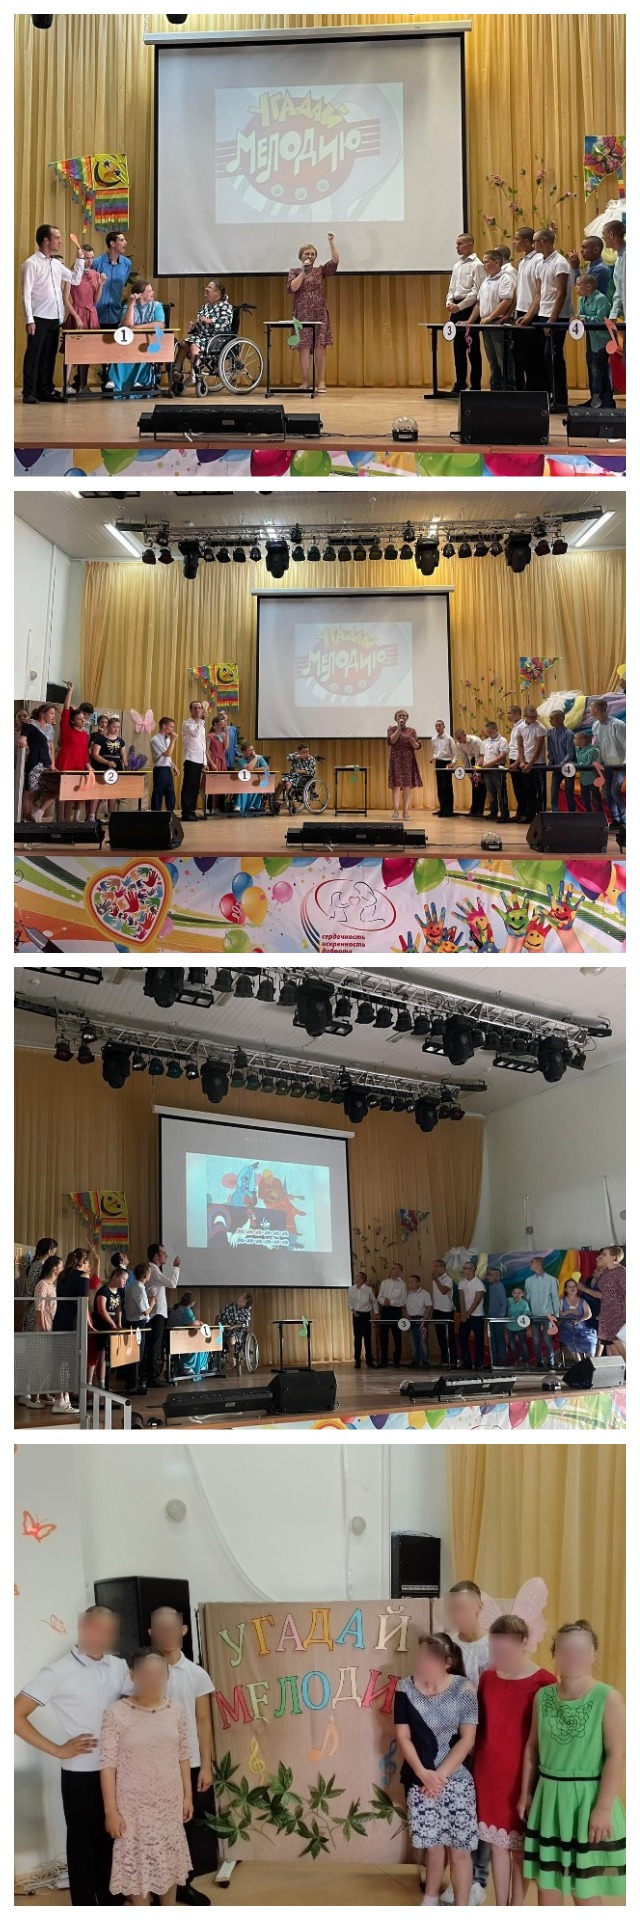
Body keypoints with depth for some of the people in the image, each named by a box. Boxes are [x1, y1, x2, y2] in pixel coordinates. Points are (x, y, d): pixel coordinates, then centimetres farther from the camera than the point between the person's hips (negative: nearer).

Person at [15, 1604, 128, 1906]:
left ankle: (110, 1904, 30)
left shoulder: (119, 1667, 1)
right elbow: (16, 1715, -14)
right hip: (80, 1774, -5)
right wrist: (58, 1750, -13)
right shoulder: (58, 1672, -14)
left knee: (112, 1839, 15)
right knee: (82, 1842, 6)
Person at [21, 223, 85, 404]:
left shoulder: (57, 264, 13)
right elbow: (26, 293, -12)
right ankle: (29, 393, -1)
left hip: (55, 318, 7)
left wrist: (80, 258, 13)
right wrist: (29, 319, -18)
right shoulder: (31, 264, -9)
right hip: (39, 318, -7)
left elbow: (75, 280, 21)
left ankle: (46, 390, 17)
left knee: (49, 355, 10)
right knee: (34, 355, -3)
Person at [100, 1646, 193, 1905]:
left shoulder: (176, 1710, -1)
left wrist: (187, 1796, 8)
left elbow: (183, 1756, 7)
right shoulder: (116, 1713, -14)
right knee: (137, 1863, 4)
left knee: (169, 1860, 15)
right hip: (133, 1806, -4)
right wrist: (111, 1810, -14)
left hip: (169, 1803, 4)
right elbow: (108, 1765, -13)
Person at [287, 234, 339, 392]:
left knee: (320, 347, -3)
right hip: (302, 314, -1)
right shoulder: (295, 271, 7)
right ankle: (304, 382, 1)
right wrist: (303, 272, -13)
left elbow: (335, 260, -4)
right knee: (304, 348, -3)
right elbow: (291, 288, -9)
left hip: (320, 314, 1)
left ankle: (321, 382, -1)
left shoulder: (321, 271, 9)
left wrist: (331, 242, -12)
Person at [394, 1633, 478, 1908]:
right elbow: (403, 1736, -3)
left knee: (459, 1849, 1)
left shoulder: (463, 1689, -10)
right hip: (419, 1779, 2)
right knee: (432, 1845, 10)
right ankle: (430, 1903, 30)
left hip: (456, 1780, -2)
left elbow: (467, 1739, -9)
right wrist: (424, 1774, -13)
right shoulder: (405, 1689, -5)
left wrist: (440, 1775, -14)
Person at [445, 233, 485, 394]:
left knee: (473, 349, -4)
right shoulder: (457, 265, 16)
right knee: (458, 348, 10)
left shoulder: (476, 265, -8)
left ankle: (476, 386, 0)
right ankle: (460, 384, 16)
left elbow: (476, 291, -14)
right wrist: (449, 302, 0)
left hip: (469, 308, -8)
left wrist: (460, 306, -17)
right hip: (456, 308, 8)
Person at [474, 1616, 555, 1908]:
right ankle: (500, 1912, 22)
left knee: (520, 1846, 5)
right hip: (489, 1773, 5)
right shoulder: (487, 1678, 3)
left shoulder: (543, 1683, -13)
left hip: (522, 1775, -5)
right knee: (497, 1843, 13)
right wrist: (475, 1763, 10)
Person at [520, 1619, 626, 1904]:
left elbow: (617, 1755, -13)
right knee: (545, 1879, 13)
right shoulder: (543, 1696, 3)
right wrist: (525, 1792, 12)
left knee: (586, 1889, 3)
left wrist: (603, 1808, -16)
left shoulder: (607, 1698, -12)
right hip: (548, 1798, 5)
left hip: (586, 1798, -5)